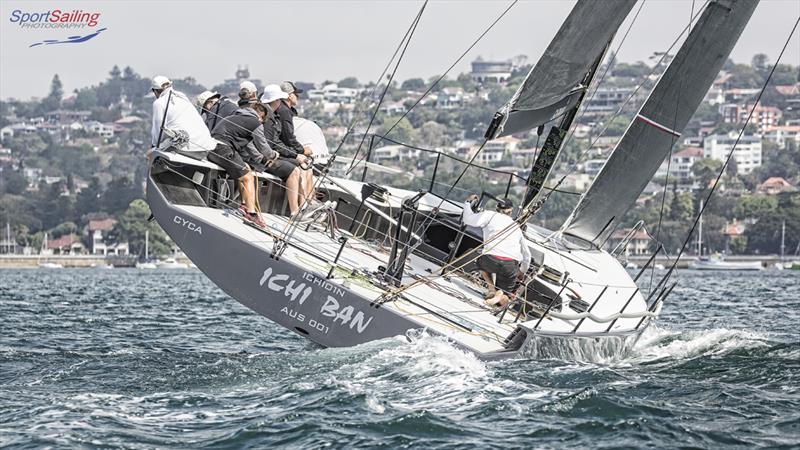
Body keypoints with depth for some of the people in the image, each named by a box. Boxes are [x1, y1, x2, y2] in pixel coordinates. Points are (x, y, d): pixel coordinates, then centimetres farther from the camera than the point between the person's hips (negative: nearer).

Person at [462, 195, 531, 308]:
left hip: (492, 260, -3)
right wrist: (522, 272, 52)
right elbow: (526, 254, 35)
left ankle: (491, 288, 13)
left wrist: (468, 203, 24)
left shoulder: (490, 215, 13)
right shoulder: (516, 227, 29)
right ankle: (500, 293, -18)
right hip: (511, 266, 3)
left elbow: (469, 219, 5)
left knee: (481, 261, 36)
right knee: (503, 300, 18)